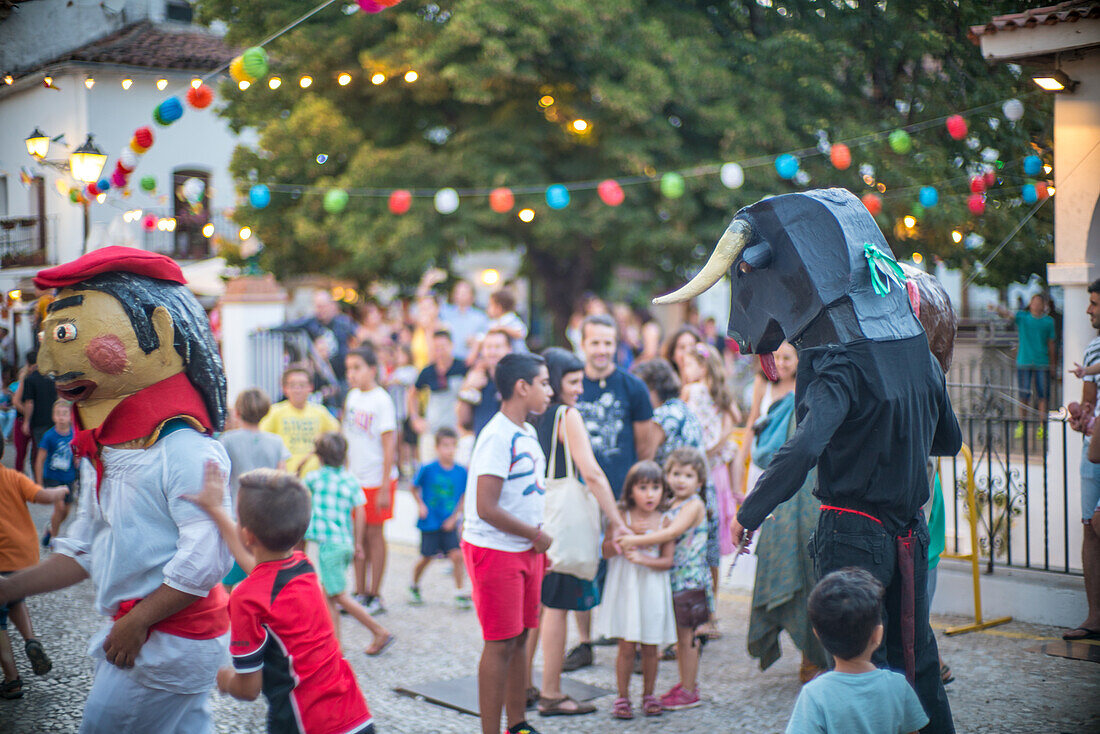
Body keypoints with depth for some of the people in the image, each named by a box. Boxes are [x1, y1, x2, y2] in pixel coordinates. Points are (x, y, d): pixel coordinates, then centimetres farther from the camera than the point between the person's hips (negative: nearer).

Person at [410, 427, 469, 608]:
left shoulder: (461, 472, -3)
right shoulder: (428, 469, -8)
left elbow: (464, 497, 5)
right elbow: (415, 488, 6)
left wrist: (454, 517, -3)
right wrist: (420, 504, -7)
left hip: (448, 524, 1)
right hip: (429, 523, -1)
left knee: (457, 555, -11)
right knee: (426, 558, 8)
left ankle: (460, 593, 0)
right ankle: (414, 587, 33)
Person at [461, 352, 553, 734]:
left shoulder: (527, 432, 10)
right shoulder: (497, 437, -19)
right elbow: (487, 508, -24)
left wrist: (539, 545, 12)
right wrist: (537, 535, -13)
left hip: (524, 549, 9)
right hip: (495, 552, -9)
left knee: (520, 637, 15)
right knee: (501, 644, -3)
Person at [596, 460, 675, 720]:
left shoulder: (665, 522, -2)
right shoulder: (622, 518, -3)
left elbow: (667, 561, -5)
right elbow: (607, 551, -6)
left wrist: (642, 559, -19)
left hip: (653, 591, 1)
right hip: (625, 589, -1)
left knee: (650, 648, 8)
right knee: (627, 647, 0)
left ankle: (648, 695, 24)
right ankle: (622, 697, 13)